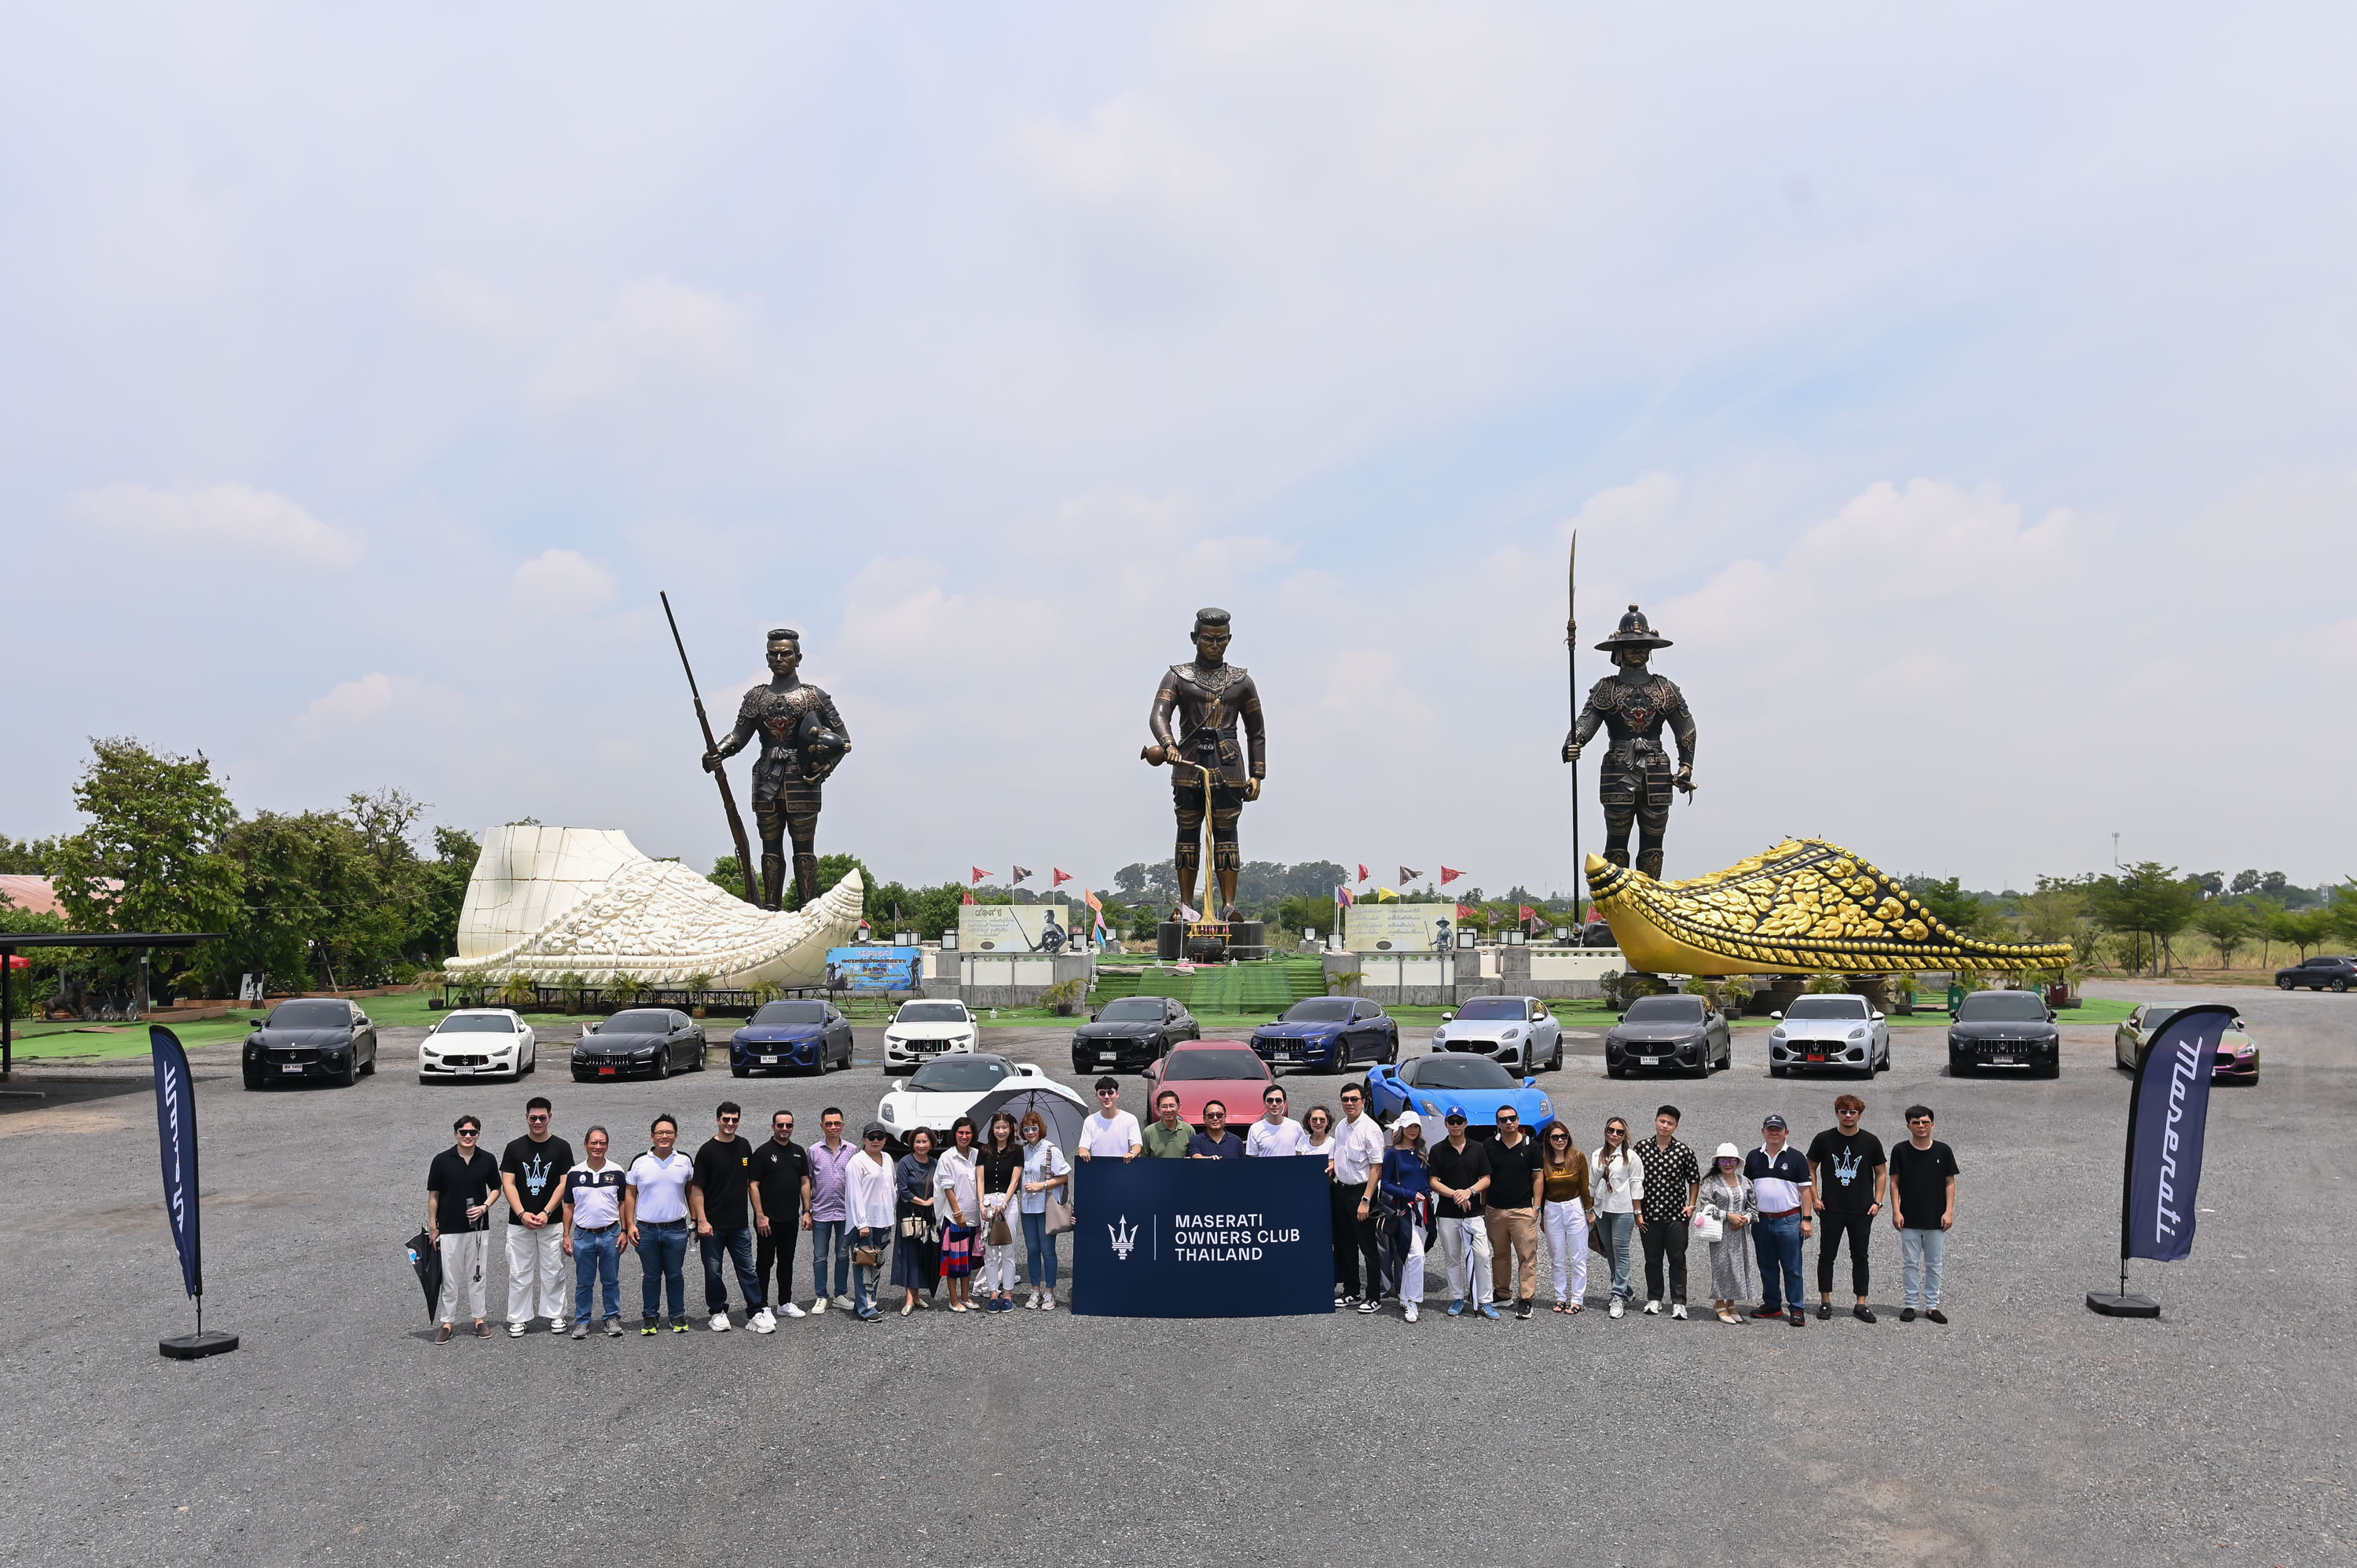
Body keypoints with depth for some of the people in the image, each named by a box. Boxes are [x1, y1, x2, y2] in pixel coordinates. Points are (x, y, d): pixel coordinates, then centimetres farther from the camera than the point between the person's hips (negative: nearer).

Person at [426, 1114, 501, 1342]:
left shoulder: (487, 1160, 0)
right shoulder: (442, 1160, -5)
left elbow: (496, 1189, 11)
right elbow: (433, 1195, 0)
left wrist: (485, 1207, -8)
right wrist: (432, 1227, -1)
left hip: (478, 1227, 1)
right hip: (449, 1228, -1)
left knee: (476, 1275, 10)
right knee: (449, 1277, 4)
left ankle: (479, 1319, 19)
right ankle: (448, 1322, 14)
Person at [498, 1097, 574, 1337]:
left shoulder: (561, 1147, 0)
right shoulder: (514, 1148, 3)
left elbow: (564, 1184, -3)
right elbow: (508, 1185, -1)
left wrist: (546, 1212, -14)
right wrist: (522, 1214, -14)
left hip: (552, 1222, -1)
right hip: (519, 1221, 1)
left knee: (553, 1271, 5)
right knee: (519, 1273, 4)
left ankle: (555, 1314, 16)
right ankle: (519, 1319, 13)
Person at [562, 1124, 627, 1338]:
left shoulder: (616, 1172, 1)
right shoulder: (574, 1173, 1)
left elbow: (622, 1203, 6)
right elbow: (569, 1206, 6)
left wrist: (624, 1232, 0)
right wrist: (567, 1236, 2)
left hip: (610, 1234, 0)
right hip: (583, 1236, 0)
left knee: (611, 1281, 7)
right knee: (584, 1283, 7)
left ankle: (613, 1318, 18)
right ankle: (582, 1321, 17)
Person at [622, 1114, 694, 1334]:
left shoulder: (685, 1161, 3)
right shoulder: (640, 1163, 1)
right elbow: (630, 1195, 5)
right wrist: (630, 1225, -1)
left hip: (676, 1230, 0)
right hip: (646, 1230, 0)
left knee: (675, 1275, 6)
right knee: (651, 1276, 8)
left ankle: (678, 1316, 17)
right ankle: (651, 1317, 20)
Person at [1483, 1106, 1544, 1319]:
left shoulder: (1531, 1146, 1)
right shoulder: (1490, 1146, 5)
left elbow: (1537, 1177, 4)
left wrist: (1536, 1206, -2)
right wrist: (1483, 1206, 8)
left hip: (1523, 1210, -2)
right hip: (1495, 1210, 2)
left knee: (1527, 1256, -6)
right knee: (1500, 1254, 11)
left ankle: (1525, 1299, -2)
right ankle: (1503, 1294, 23)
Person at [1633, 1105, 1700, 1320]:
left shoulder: (1684, 1152, -1)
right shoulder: (1641, 1148, 0)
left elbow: (1695, 1180, 11)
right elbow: (1635, 1181, 3)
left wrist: (1691, 1206, 1)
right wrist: (1638, 1211, 0)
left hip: (1677, 1215, -1)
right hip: (1649, 1214, 1)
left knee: (1678, 1260, 1)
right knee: (1652, 1260, 9)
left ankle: (1678, 1303, 6)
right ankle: (1654, 1299, 20)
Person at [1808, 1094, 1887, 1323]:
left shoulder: (1871, 1141, 1)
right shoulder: (1823, 1139, -1)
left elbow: (1881, 1173, 9)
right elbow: (1810, 1169, 8)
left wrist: (1877, 1202, 0)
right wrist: (1815, 1198, -1)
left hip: (1862, 1211, 0)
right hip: (1831, 1210, 0)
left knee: (1860, 1257, 7)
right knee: (1827, 1255, 4)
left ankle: (1861, 1304, 15)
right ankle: (1825, 1302, 14)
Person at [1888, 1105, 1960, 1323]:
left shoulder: (1943, 1151, 0)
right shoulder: (1900, 1151, -2)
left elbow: (1950, 1182, 4)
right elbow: (1894, 1182, 1)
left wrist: (1949, 1211, -3)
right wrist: (1896, 1211, -5)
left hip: (1936, 1220, 1)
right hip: (1909, 1220, -1)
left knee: (1934, 1264, 8)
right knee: (1910, 1264, 6)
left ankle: (1932, 1305, 18)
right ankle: (1910, 1304, 14)